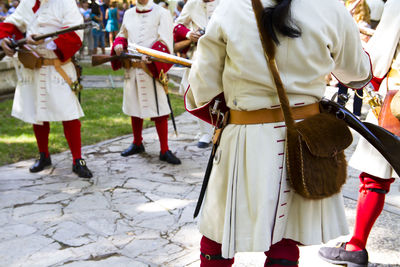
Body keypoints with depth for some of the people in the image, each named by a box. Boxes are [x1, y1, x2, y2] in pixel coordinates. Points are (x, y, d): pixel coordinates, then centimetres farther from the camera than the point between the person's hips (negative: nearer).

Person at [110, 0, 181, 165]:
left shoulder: (162, 13, -3)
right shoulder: (129, 14, 14)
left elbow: (165, 42, -13)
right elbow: (122, 35, 24)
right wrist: (118, 45, 0)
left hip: (152, 69, -5)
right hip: (131, 68, 5)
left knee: (159, 110, -5)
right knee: (134, 107, 15)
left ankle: (164, 151, 3)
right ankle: (137, 144, 31)